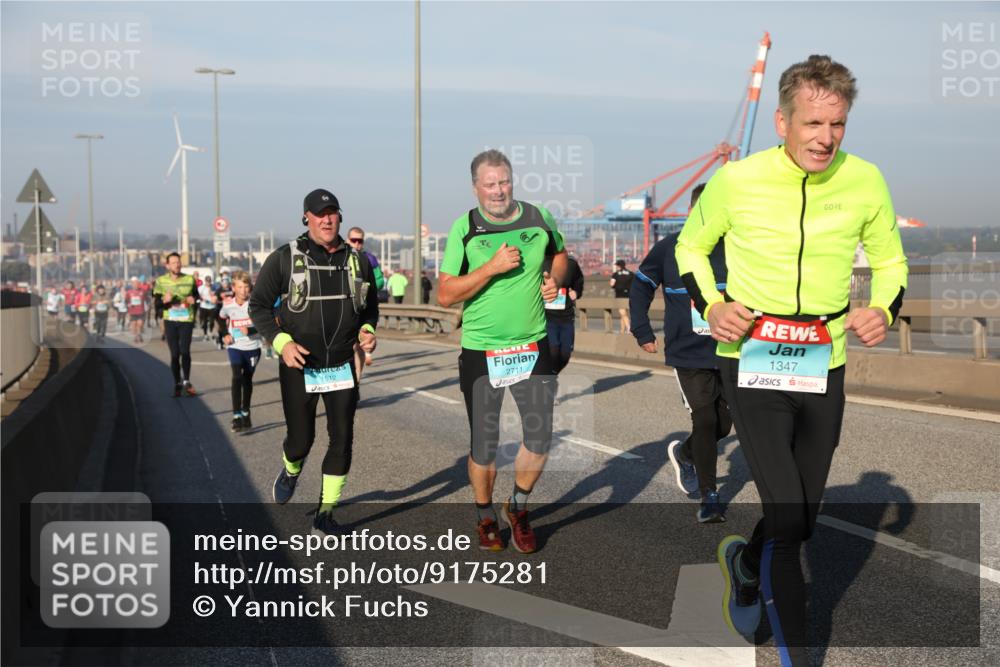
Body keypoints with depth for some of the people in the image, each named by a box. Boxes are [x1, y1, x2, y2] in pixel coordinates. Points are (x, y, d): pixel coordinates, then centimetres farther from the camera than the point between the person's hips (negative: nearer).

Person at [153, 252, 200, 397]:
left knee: (185, 351, -12)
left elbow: (196, 295, 18)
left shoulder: (189, 279, 3)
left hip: (186, 320, 0)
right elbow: (157, 302, 0)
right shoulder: (160, 281, -1)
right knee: (174, 354, 4)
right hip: (170, 321, 0)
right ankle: (177, 384, 15)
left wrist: (194, 299, -5)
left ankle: (186, 382, 3)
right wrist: (164, 300, -21)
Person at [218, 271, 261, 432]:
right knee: (237, 377, -17)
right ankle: (236, 416, -19)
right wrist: (225, 335, 4)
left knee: (247, 379, 12)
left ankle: (245, 413, 28)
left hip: (252, 347, 0)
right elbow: (221, 319, 17)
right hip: (235, 347, 0)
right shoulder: (228, 306, -5)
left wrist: (249, 330, -27)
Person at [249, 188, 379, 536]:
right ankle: (290, 471, 41)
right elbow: (258, 305, -2)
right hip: (299, 366, -2)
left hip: (342, 366, 3)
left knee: (342, 439, -1)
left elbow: (370, 306, 17)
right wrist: (282, 342, -15)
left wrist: (367, 329, -4)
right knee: (301, 440, 3)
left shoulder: (357, 260, 4)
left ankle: (325, 514, 12)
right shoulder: (284, 259, -6)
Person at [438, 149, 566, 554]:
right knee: (483, 445, 7)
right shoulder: (465, 229, -7)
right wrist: (493, 267, -19)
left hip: (533, 346, 2)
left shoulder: (538, 218, 0)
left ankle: (518, 507, 26)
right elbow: (445, 295, -10)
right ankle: (485, 517, 29)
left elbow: (559, 254, 21)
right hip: (481, 350, -2)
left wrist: (554, 279, -1)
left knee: (540, 439, 0)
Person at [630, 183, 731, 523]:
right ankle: (709, 497, 4)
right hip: (688, 355, -2)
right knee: (704, 420, -9)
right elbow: (640, 287, 10)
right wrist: (642, 333, 7)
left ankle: (683, 453, 40)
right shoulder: (668, 249, -5)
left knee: (723, 423, 9)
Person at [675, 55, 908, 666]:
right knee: (788, 519, -12)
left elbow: (890, 258, 12)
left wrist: (884, 308, -8)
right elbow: (691, 245, 8)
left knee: (803, 520, 15)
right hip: (752, 364, -3)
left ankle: (745, 563, 49)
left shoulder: (865, 180, -4)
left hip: (825, 366, 4)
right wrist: (710, 305, -9)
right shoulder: (736, 180, -10)